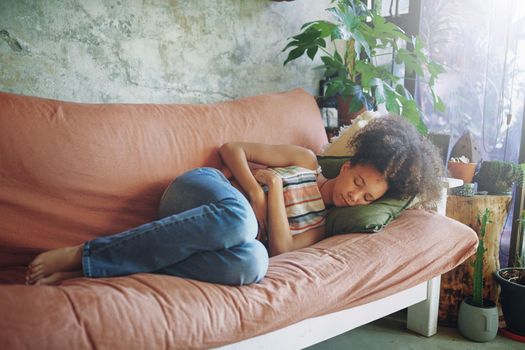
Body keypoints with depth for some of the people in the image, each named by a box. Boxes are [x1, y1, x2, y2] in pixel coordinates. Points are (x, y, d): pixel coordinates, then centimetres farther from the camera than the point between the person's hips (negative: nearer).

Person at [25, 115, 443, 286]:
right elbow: (232, 148, 7)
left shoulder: (318, 226, 16)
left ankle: (88, 268, -32)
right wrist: (254, 188, -10)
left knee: (253, 263, -38)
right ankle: (81, 253, -33)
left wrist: (271, 189, -9)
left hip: (228, 233, 3)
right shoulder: (306, 160, 10)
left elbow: (280, 248, -3)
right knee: (238, 219, -42)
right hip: (200, 191, -2)